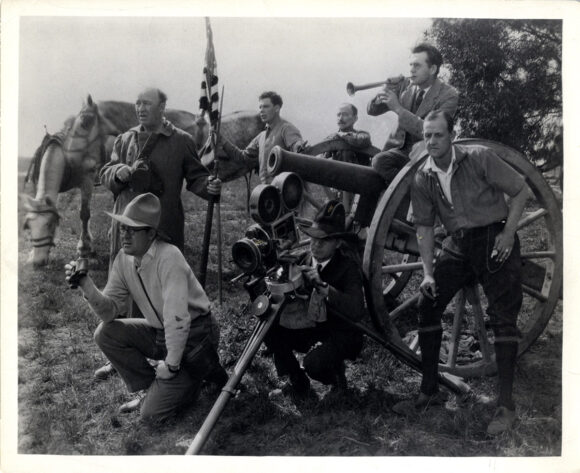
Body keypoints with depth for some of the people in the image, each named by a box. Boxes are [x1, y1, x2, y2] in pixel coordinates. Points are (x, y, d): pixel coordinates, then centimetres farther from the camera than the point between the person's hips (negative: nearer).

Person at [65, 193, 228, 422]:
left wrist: (171, 365, -19)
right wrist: (86, 285, -21)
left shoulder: (168, 257, -26)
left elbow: (177, 318, -27)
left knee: (152, 412, -10)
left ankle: (203, 369, 13)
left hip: (195, 335, -7)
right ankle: (152, 388, 7)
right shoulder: (124, 259, -3)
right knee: (105, 333, -9)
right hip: (160, 333, 7)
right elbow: (110, 311, -4)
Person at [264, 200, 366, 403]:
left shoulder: (348, 266, -19)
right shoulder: (304, 259, -2)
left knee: (314, 363, -32)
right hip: (312, 328, 6)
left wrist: (323, 286, -40)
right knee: (269, 327, -15)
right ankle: (298, 384, 3)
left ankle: (335, 371, 7)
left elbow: (356, 310, -32)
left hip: (341, 334, -6)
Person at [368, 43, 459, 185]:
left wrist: (398, 108, -24)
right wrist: (386, 91, -14)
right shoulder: (405, 85, 5)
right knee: (379, 161, -28)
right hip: (401, 148, 4)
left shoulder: (448, 95, -10)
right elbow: (371, 110, 7)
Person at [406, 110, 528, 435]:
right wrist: (428, 272, -3)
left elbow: (521, 190, -5)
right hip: (458, 245, 5)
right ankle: (430, 389, 12)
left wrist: (508, 234, -13)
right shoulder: (423, 179, 0)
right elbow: (424, 226, 4)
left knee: (503, 318, -8)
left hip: (495, 240, -4)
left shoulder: (479, 158, -13)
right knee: (428, 306, -1)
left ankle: (506, 405, -2)